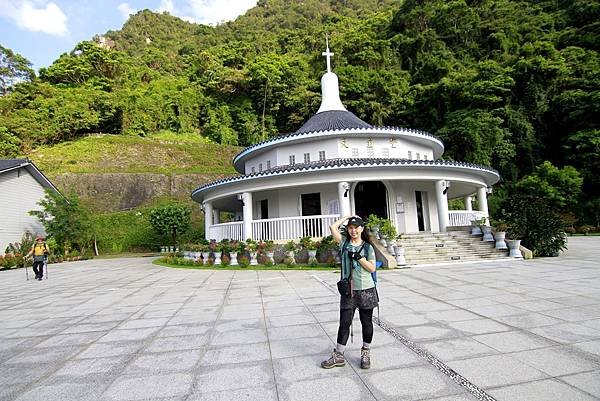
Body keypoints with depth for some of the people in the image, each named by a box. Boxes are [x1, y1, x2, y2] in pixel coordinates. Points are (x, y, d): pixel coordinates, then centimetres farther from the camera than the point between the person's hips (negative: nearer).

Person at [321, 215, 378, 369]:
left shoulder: (368, 247, 1)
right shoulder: (344, 242, 3)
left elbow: (372, 268, -2)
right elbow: (333, 227, -5)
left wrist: (359, 257, -14)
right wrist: (347, 217, 4)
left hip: (366, 290, 0)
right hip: (348, 290, 0)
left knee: (366, 322, 13)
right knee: (344, 323, 5)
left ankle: (366, 353, 31)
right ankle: (338, 356, 18)